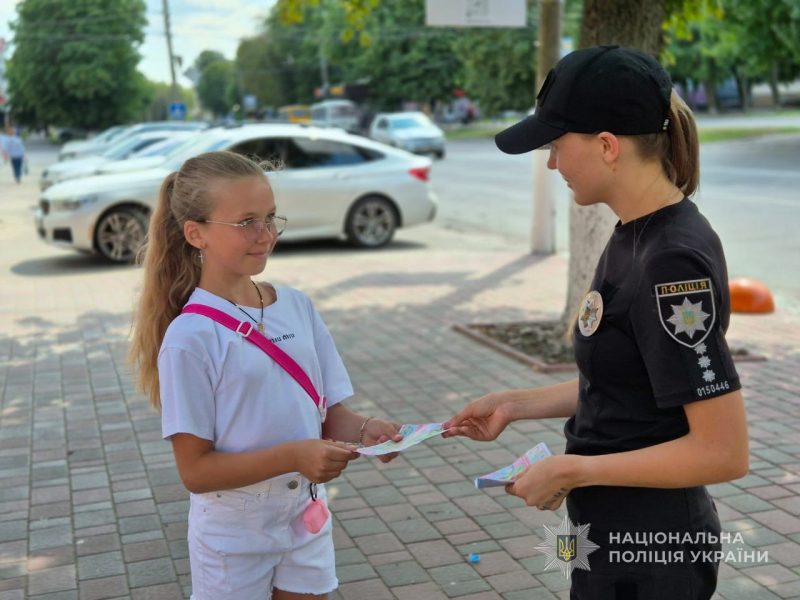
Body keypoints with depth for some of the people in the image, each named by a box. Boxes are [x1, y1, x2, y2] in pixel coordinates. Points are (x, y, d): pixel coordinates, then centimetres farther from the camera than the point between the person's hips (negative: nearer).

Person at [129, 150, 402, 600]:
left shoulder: (298, 306, -2)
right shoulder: (191, 336, -18)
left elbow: (331, 411, 3)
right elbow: (196, 470, -17)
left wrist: (364, 430, -18)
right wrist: (293, 456, -28)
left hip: (307, 522, 4)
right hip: (234, 539, -4)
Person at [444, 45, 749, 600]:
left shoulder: (675, 262, -25)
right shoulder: (635, 237, 3)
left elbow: (724, 452, -24)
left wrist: (571, 471, -19)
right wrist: (515, 405, 6)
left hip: (645, 554, -8)